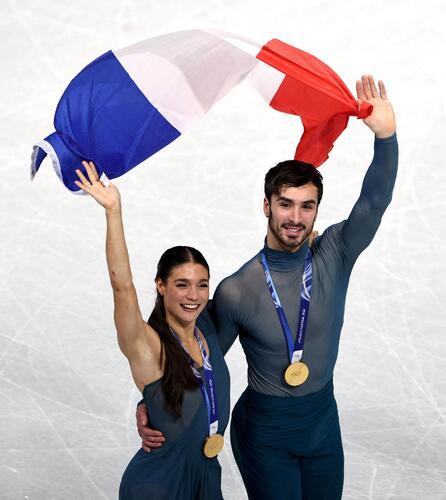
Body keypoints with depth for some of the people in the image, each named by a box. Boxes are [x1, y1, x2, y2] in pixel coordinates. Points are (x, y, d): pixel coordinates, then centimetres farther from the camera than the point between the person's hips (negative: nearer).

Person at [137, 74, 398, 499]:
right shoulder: (236, 291, -17)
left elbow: (374, 202, -24)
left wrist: (385, 135, -40)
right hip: (265, 430, -3)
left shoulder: (334, 255, -9)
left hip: (323, 420, 4)